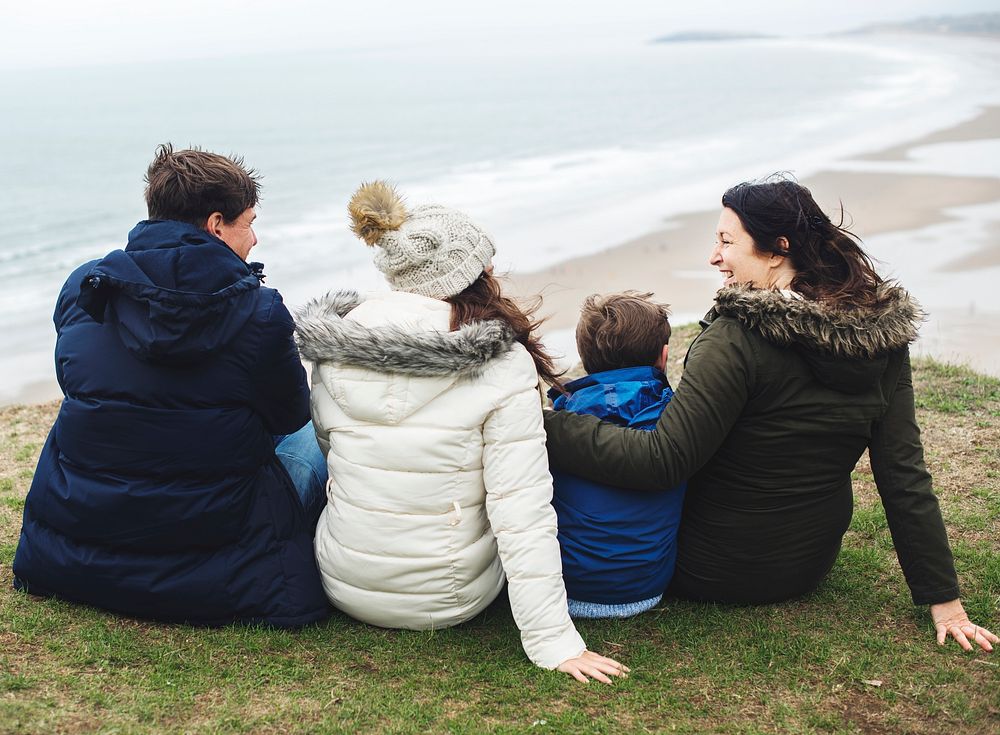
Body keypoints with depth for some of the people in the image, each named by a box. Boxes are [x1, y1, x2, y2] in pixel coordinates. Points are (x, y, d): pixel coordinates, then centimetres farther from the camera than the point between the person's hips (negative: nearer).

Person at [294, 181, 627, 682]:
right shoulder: (503, 365, -20)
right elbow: (522, 513, -23)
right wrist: (554, 642, -19)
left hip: (345, 590, 4)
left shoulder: (332, 354, -7)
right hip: (449, 602, -4)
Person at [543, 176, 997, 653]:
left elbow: (660, 461, -29)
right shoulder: (882, 335, -6)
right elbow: (906, 478, -5)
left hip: (711, 572, -7)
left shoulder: (738, 339, -26)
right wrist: (944, 600, -2)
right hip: (810, 567, 7)